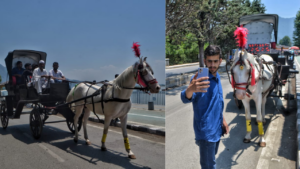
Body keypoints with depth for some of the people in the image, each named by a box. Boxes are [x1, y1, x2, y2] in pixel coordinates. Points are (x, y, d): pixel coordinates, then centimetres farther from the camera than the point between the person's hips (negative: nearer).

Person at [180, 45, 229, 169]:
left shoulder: (217, 77, 5)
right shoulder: (199, 78, -21)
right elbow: (186, 98, -40)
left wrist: (223, 120, 17)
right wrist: (190, 89, -61)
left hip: (217, 129, 8)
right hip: (206, 131, -8)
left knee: (211, 158, 25)